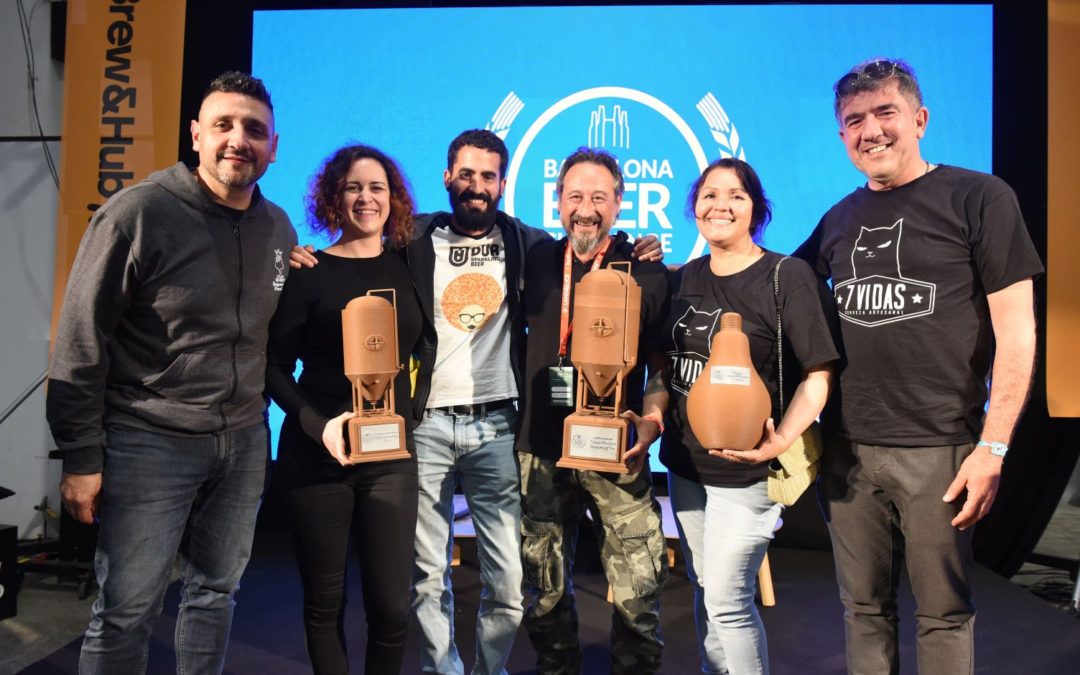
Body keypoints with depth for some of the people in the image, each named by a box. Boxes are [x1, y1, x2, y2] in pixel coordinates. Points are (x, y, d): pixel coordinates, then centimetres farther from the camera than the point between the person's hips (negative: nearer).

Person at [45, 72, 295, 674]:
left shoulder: (279, 228, 4)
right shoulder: (138, 213, -12)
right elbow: (80, 343, -10)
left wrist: (260, 419, 13)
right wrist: (81, 459, -10)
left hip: (245, 443, 5)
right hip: (149, 443, -5)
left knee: (216, 593, 16)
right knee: (126, 614, 4)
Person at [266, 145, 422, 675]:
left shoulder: (406, 266, 7)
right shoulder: (309, 273, -3)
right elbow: (276, 366, -3)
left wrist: (414, 409, -1)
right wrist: (317, 423, -17)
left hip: (391, 455, 2)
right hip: (317, 456, -2)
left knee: (392, 606, 2)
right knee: (324, 600, 10)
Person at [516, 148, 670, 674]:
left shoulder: (646, 270, 0)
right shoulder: (536, 262, 8)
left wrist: (653, 421, -12)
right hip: (541, 448, 3)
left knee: (637, 591, -1)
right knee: (545, 588, 14)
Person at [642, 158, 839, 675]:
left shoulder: (789, 276, -12)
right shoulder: (684, 279, 6)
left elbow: (818, 374, -13)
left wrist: (782, 440, -26)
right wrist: (651, 414, -6)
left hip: (746, 469, -6)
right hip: (683, 462, 6)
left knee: (727, 598, -3)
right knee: (703, 588, 18)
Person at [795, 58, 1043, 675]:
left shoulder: (979, 198, -3)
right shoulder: (840, 219, 10)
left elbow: (1016, 331, -6)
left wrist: (993, 447, -11)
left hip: (940, 448, -4)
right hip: (847, 447, 4)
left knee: (944, 613, 9)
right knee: (865, 608, 13)